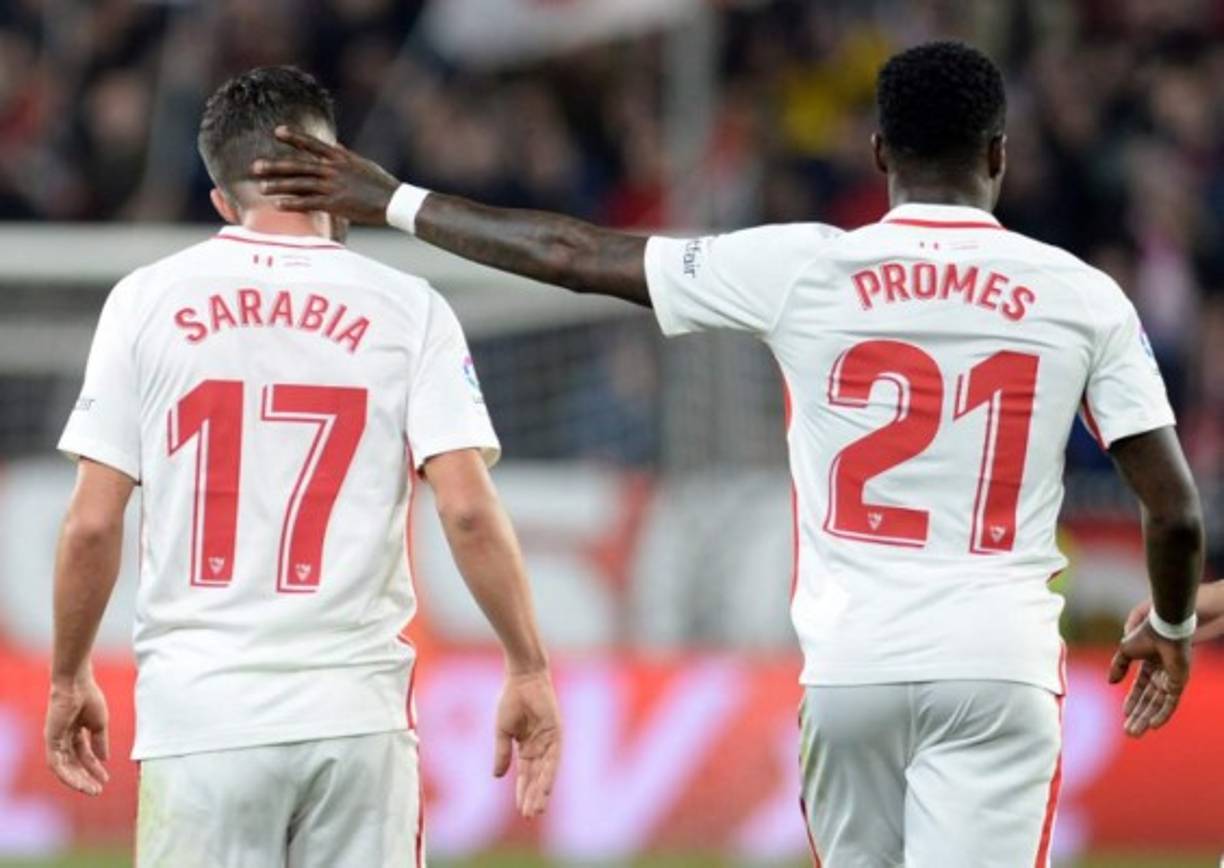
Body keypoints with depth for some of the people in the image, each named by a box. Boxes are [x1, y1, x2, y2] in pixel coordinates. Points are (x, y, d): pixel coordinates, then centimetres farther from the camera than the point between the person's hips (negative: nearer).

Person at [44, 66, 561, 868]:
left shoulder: (149, 301, 3)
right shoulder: (406, 309, 2)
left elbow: (92, 524, 1)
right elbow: (469, 508, -6)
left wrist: (69, 678, 13)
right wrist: (529, 671, 2)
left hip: (200, 714, 0)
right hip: (356, 711, 0)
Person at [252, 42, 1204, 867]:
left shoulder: (800, 269, -1)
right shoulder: (1081, 296, -1)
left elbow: (573, 256, 5)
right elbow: (1175, 506, 2)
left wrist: (392, 201, 17)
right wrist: (1172, 624, 23)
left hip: (850, 665, 2)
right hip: (1000, 668, -2)